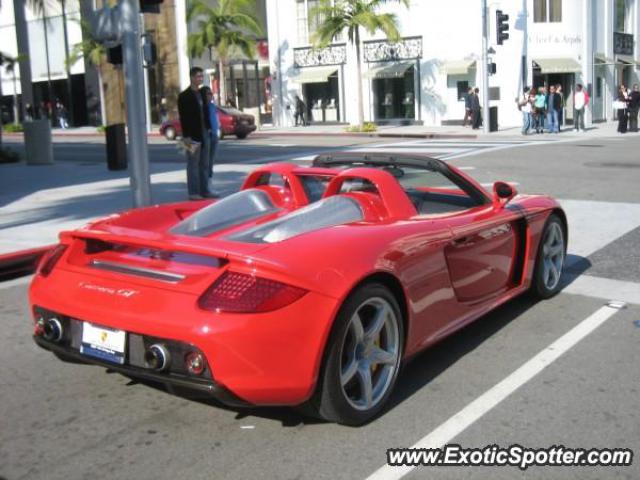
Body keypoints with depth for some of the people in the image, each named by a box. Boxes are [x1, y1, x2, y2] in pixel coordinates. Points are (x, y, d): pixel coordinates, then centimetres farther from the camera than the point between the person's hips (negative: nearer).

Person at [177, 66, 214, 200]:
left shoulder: (202, 94, 14)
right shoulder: (184, 96, -8)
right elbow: (183, 118, -12)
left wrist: (209, 128, 10)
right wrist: (186, 136, -17)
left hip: (204, 134, 7)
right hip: (193, 135, -7)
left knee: (204, 164, 10)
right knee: (193, 165, -3)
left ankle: (204, 191, 16)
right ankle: (193, 193, 0)